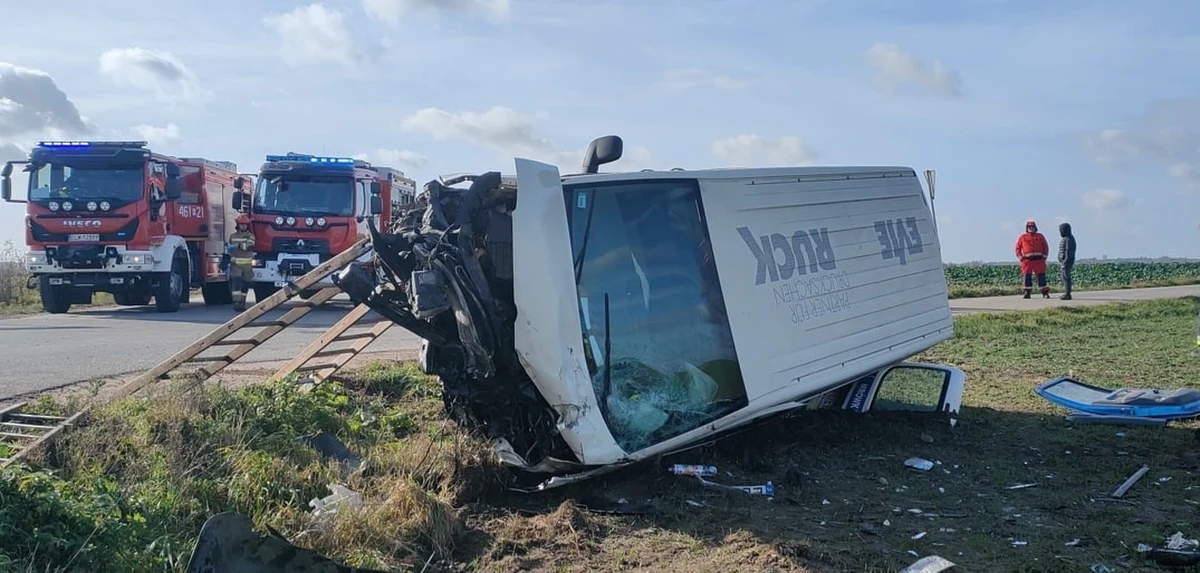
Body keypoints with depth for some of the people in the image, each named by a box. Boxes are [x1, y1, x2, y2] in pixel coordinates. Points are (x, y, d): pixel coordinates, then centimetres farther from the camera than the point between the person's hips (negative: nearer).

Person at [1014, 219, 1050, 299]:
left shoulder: (1040, 236, 11)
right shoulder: (1022, 237, 7)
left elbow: (1046, 247, 14)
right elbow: (1018, 248, 10)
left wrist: (1044, 256, 3)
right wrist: (1020, 258, -1)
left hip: (1039, 260, 1)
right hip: (1027, 260, 0)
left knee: (1041, 276, -1)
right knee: (1027, 277, -2)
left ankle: (1045, 292, 3)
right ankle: (1027, 293, 4)